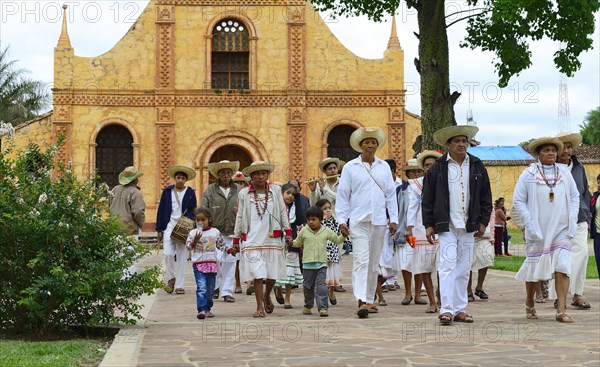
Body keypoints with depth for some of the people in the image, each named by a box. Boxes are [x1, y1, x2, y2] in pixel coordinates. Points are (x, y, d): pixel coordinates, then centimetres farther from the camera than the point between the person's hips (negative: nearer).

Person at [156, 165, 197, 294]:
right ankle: (171, 278, 11)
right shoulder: (167, 191, 9)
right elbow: (161, 210, 10)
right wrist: (159, 229, 5)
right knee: (168, 253, -13)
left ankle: (179, 285, 7)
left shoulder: (190, 193, 7)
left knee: (182, 257, 1)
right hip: (169, 226, 0)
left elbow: (193, 211, 9)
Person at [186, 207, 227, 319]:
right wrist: (195, 240, -20)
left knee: (210, 289, 9)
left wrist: (229, 250, 5)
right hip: (198, 264, -3)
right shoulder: (193, 233, 1)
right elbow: (188, 246, -3)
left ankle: (207, 309, 21)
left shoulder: (215, 232, 7)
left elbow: (221, 245, 17)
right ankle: (201, 310, -18)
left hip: (212, 263, 3)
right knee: (201, 288, -14)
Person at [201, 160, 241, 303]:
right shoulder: (209, 191, 4)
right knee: (216, 260, -7)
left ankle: (227, 292, 10)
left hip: (233, 233, 1)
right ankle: (215, 286, 19)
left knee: (230, 262, 2)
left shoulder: (239, 191, 6)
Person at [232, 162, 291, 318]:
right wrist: (236, 239, 5)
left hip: (272, 239, 2)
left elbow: (283, 212, 8)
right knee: (258, 274, -6)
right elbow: (239, 217, 6)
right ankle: (260, 307, 0)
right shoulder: (244, 194, 4)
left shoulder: (275, 190, 7)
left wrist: (288, 232, 1)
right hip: (252, 240, -2)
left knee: (272, 273, 7)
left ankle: (267, 296, 34)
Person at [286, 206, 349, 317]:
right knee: (308, 287, 12)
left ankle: (323, 308, -12)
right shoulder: (304, 231, 3)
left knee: (321, 286, -12)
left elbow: (337, 240, 15)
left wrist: (343, 236, -3)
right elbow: (298, 243, 17)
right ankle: (308, 306, 29)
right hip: (308, 265, 1)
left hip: (321, 264, -1)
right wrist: (291, 243, -2)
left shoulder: (326, 231, 3)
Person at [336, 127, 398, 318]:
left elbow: (390, 194, 12)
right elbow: (343, 195, 2)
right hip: (358, 221, -4)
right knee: (361, 260, -14)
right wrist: (342, 220, -5)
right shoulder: (350, 167, 3)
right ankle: (361, 301, -21)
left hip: (379, 221, 4)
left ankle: (370, 299, 19)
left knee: (374, 262, 10)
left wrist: (393, 219, 6)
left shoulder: (384, 167, 12)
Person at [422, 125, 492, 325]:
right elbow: (428, 198, 2)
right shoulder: (438, 167, 1)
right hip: (446, 225, -3)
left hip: (468, 226, 3)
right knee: (448, 265, -11)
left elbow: (486, 196, 13)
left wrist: (483, 221, 7)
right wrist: (428, 225, -2)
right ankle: (446, 310, -12)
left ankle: (460, 309, 14)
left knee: (464, 268, 8)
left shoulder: (477, 166, 9)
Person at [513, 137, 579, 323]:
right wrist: (530, 224, -9)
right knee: (535, 269, 6)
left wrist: (573, 221, 3)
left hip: (562, 230, 2)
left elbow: (575, 197, 13)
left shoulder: (564, 172, 7)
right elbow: (518, 201, -1)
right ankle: (529, 303, 30)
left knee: (562, 268, -9)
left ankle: (561, 311, -9)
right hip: (538, 231, -2)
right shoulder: (529, 174, -1)